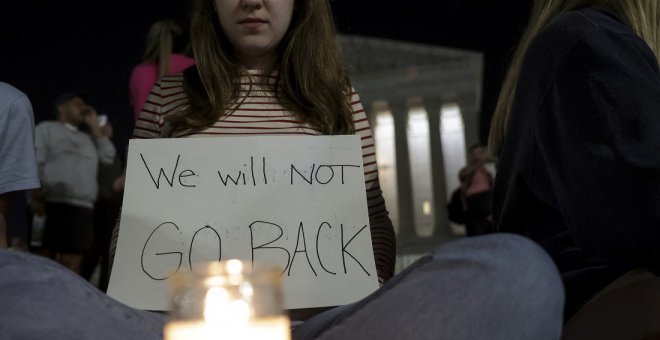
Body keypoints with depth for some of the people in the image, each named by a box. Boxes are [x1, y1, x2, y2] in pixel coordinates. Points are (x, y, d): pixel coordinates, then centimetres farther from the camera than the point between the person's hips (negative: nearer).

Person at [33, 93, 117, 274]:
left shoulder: (88, 137, 27)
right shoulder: (46, 128, 12)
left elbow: (108, 157, 14)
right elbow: (35, 163, 0)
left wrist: (94, 125, 17)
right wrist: (37, 196, -13)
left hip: (83, 208, 5)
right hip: (53, 204, -5)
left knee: (71, 265, -1)